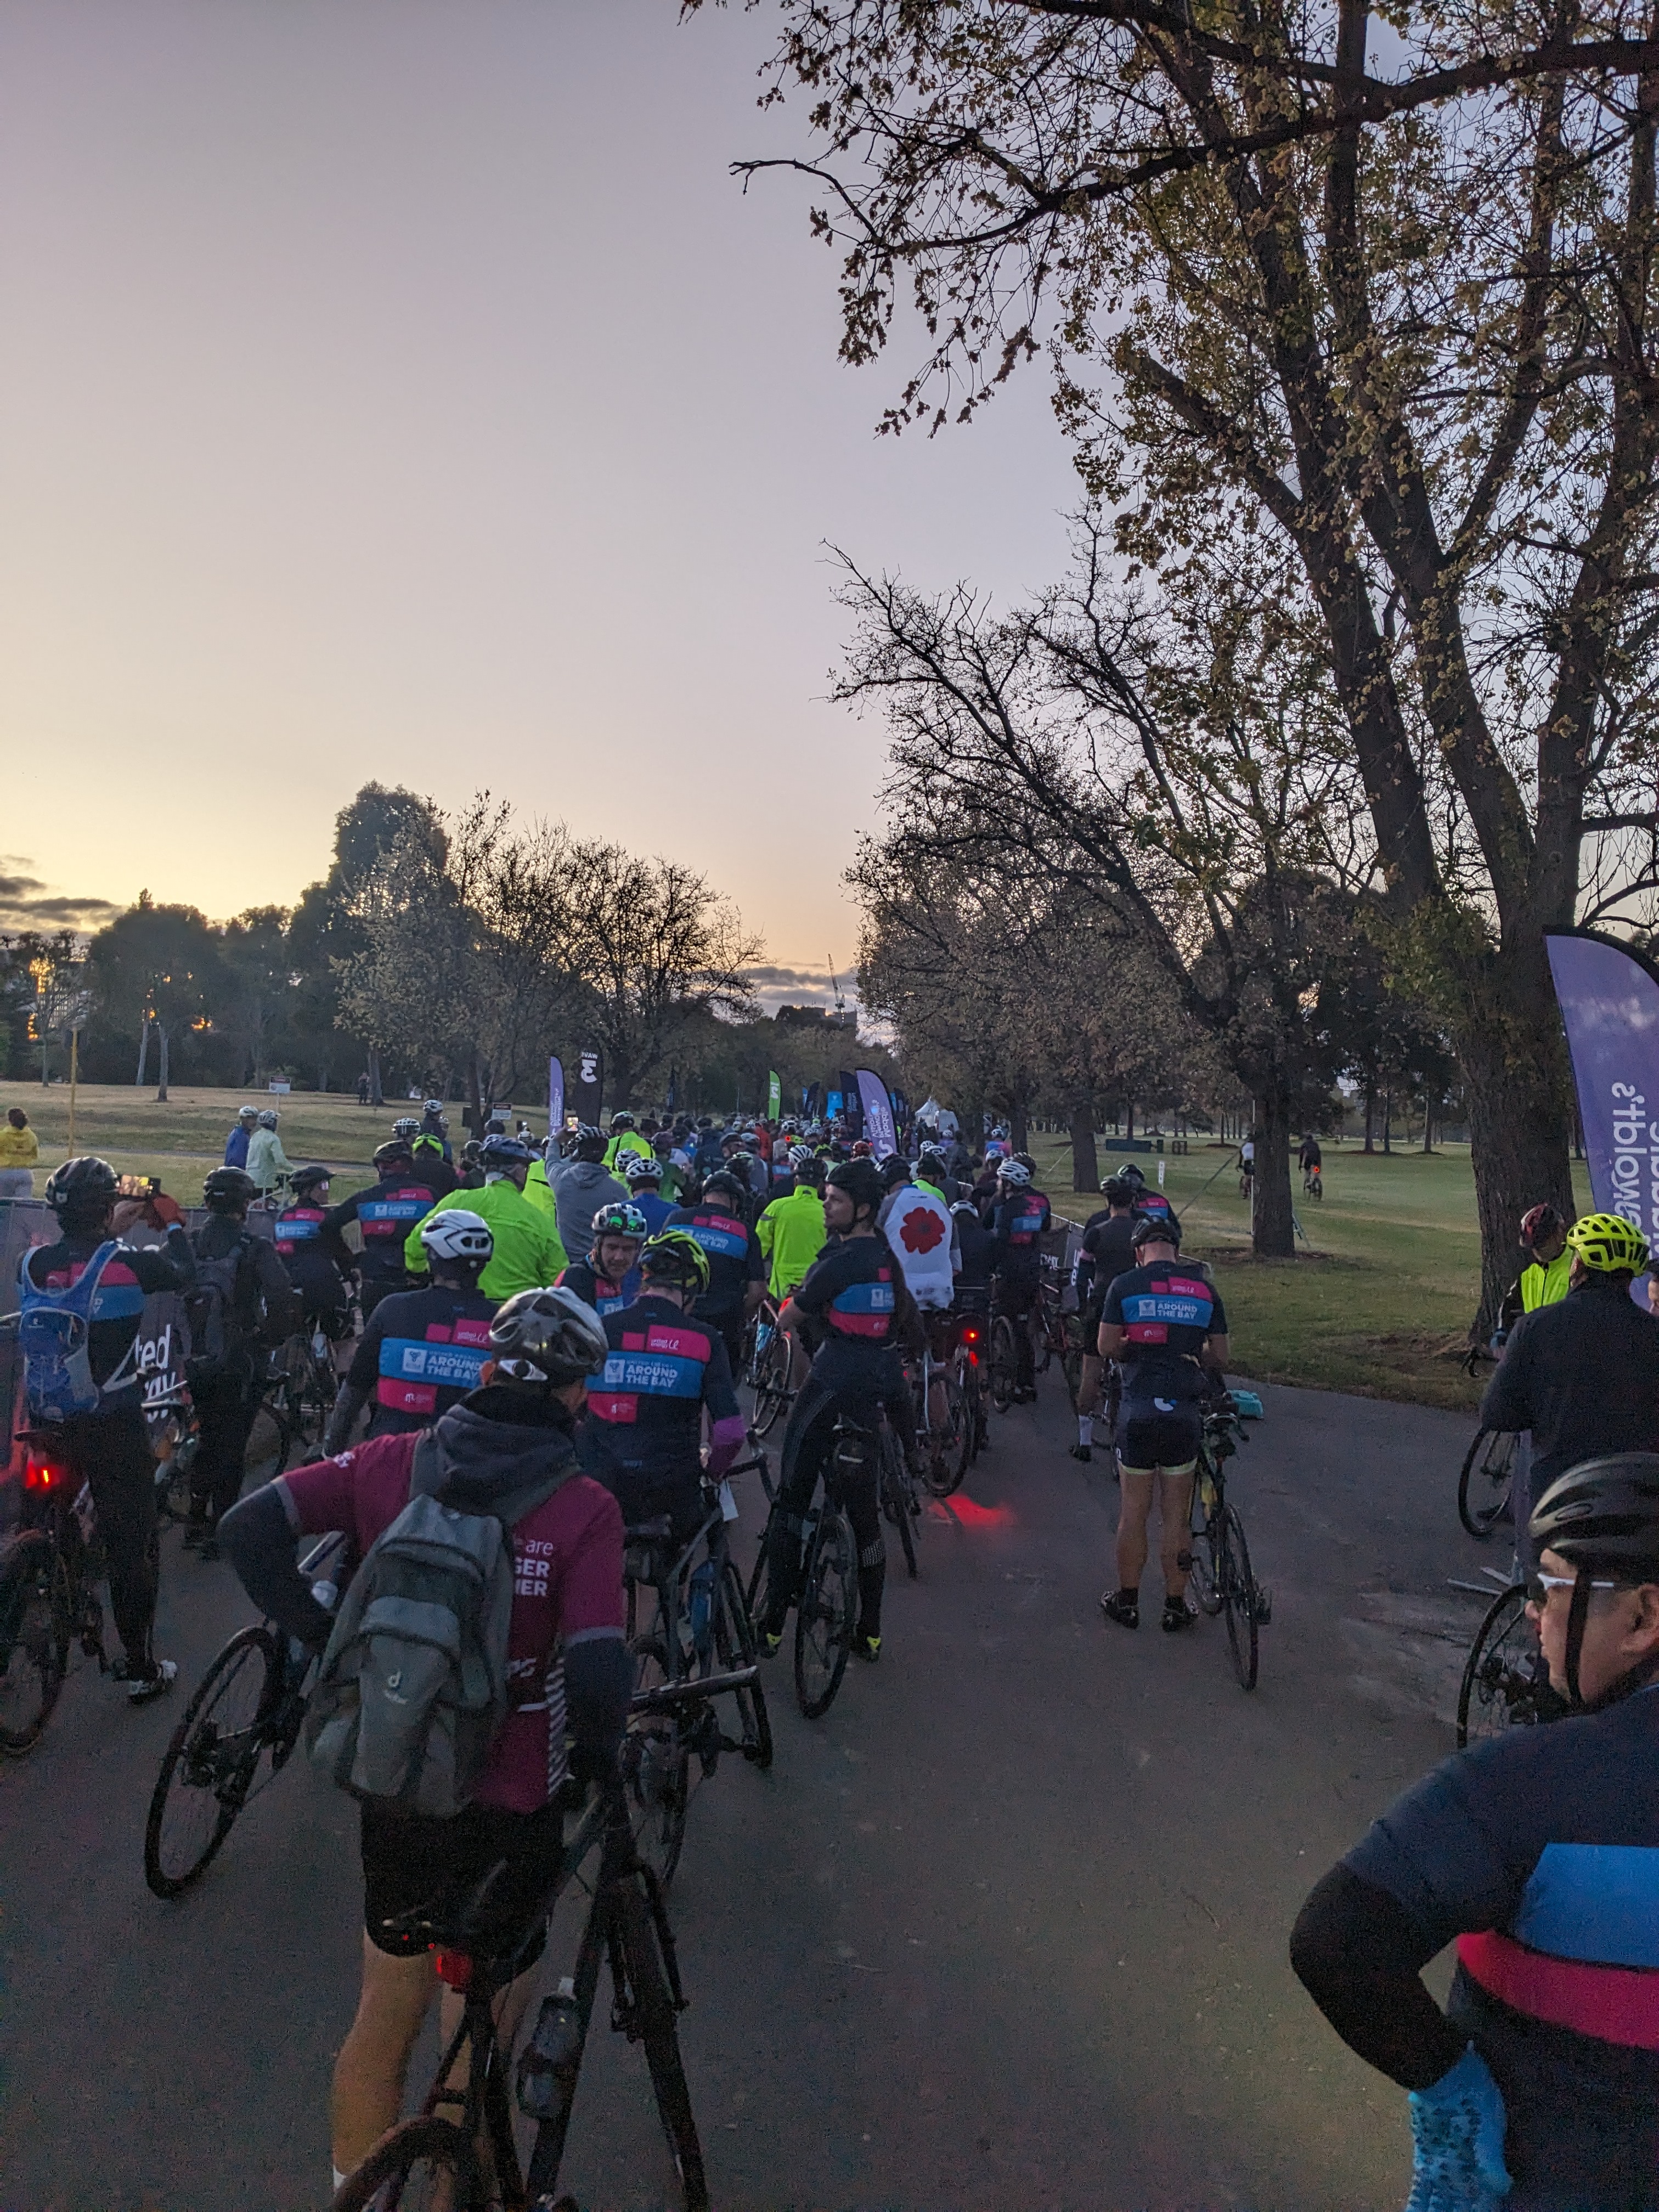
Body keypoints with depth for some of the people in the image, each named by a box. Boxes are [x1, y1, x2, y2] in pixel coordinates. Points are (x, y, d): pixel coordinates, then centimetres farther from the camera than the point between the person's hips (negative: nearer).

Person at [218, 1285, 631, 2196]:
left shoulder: (396, 1462, -8)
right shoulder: (583, 1507, -20)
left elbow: (249, 1528, -9)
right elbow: (598, 1673, -26)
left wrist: (326, 1642, -1)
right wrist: (597, 1759, -5)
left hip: (392, 1792, 4)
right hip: (508, 1816, -4)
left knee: (385, 2012, 28)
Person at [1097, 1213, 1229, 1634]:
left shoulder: (1124, 1285, -3)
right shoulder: (1205, 1290, 3)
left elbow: (1107, 1347, -4)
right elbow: (1219, 1359, 4)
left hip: (1139, 1411, -1)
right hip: (1185, 1412, 2)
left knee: (1134, 1510, 10)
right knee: (1177, 1514, 11)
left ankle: (1127, 1602, 21)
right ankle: (1176, 1606, 20)